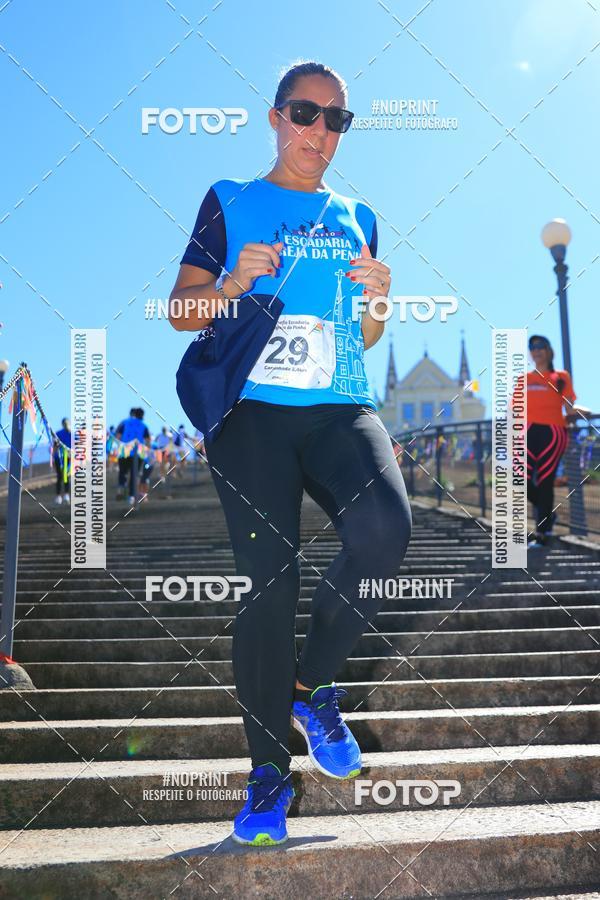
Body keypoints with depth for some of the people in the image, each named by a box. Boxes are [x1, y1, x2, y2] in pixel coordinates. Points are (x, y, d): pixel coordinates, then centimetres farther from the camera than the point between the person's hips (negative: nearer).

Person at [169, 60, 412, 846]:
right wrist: (232, 284, -11)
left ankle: (312, 684, -1)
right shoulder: (230, 203, 12)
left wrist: (377, 302, 2)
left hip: (340, 409, 3)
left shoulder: (357, 218, 22)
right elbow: (180, 310, 9)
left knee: (384, 525, -26)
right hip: (251, 408, -2)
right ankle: (268, 769, 6)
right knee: (269, 578, -11)